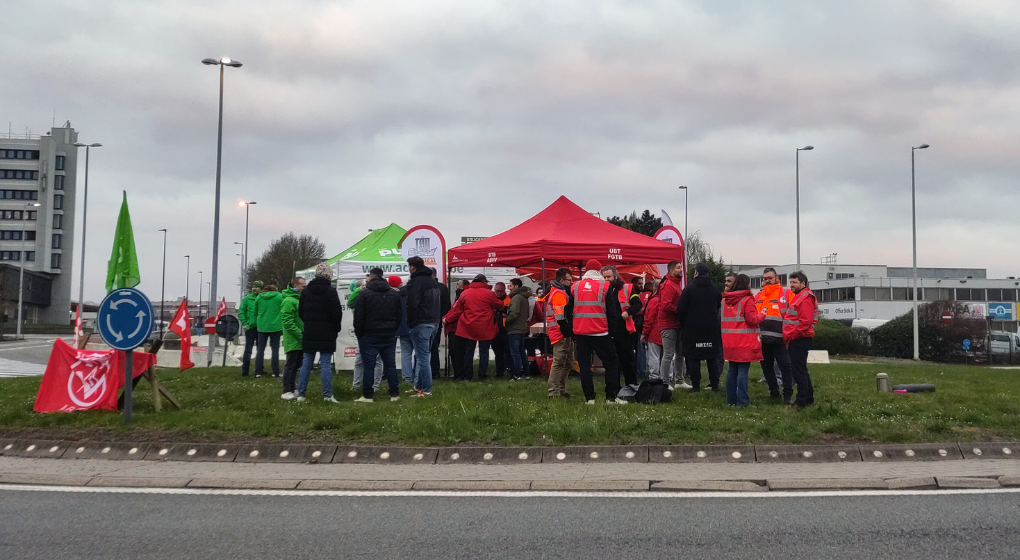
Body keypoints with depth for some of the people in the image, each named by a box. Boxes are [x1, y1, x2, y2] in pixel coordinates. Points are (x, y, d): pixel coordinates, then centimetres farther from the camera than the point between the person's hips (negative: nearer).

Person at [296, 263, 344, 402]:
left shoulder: (305, 290, 4)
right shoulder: (330, 291, -11)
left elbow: (300, 312, 9)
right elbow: (337, 313, -11)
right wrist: (336, 329, 5)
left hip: (309, 334, 4)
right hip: (326, 335, -4)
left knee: (306, 363, 9)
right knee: (325, 364, -1)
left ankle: (301, 394, 10)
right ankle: (327, 395, -1)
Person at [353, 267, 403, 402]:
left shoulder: (364, 294, -8)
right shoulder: (395, 294, 7)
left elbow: (358, 317, -7)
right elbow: (399, 315, 10)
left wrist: (359, 334, 3)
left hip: (370, 336, -4)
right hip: (389, 336, 4)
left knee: (369, 366, 0)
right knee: (390, 364, 9)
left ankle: (367, 395, 1)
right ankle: (395, 394, 10)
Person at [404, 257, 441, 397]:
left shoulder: (416, 282, -11)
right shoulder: (433, 281, 17)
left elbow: (412, 304, -18)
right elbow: (440, 303, 20)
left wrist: (410, 322, -9)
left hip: (421, 324, -9)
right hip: (434, 323, 9)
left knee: (422, 356, -5)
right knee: (425, 355, 16)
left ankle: (426, 389, -4)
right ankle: (419, 385, 21)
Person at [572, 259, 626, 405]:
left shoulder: (575, 287, 9)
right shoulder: (605, 286, 0)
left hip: (580, 332, 3)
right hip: (600, 333, -3)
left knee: (584, 365, 6)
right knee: (611, 363, 4)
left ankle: (589, 398, 3)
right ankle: (611, 397, 0)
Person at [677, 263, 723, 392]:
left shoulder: (689, 288, -8)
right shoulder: (716, 289, 7)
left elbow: (681, 309, -8)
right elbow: (719, 307, 15)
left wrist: (683, 324, 6)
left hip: (693, 328, -4)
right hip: (711, 328, 4)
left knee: (693, 357, 1)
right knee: (712, 356, 11)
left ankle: (695, 385, -1)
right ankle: (714, 384, 12)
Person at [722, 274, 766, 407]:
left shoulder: (724, 300, 9)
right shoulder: (747, 300, -11)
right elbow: (752, 320, -14)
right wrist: (761, 315, 4)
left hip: (729, 342, 6)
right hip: (745, 343, -6)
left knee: (732, 370, 13)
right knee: (743, 371, -3)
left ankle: (731, 399, 17)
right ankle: (742, 401, -2)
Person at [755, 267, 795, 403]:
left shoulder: (786, 293, -1)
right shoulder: (759, 295, 15)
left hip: (780, 339, -5)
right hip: (762, 339, 6)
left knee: (785, 366, -2)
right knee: (766, 367, 13)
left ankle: (788, 395, 5)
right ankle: (774, 392, 25)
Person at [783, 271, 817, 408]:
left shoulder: (805, 298, -14)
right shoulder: (798, 297, 19)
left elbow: (805, 321, -22)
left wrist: (792, 335, -17)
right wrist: (789, 336, 15)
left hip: (799, 339, -11)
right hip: (796, 339, 11)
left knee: (799, 371, -6)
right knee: (801, 370, 17)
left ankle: (801, 401, -1)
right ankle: (809, 398, 27)